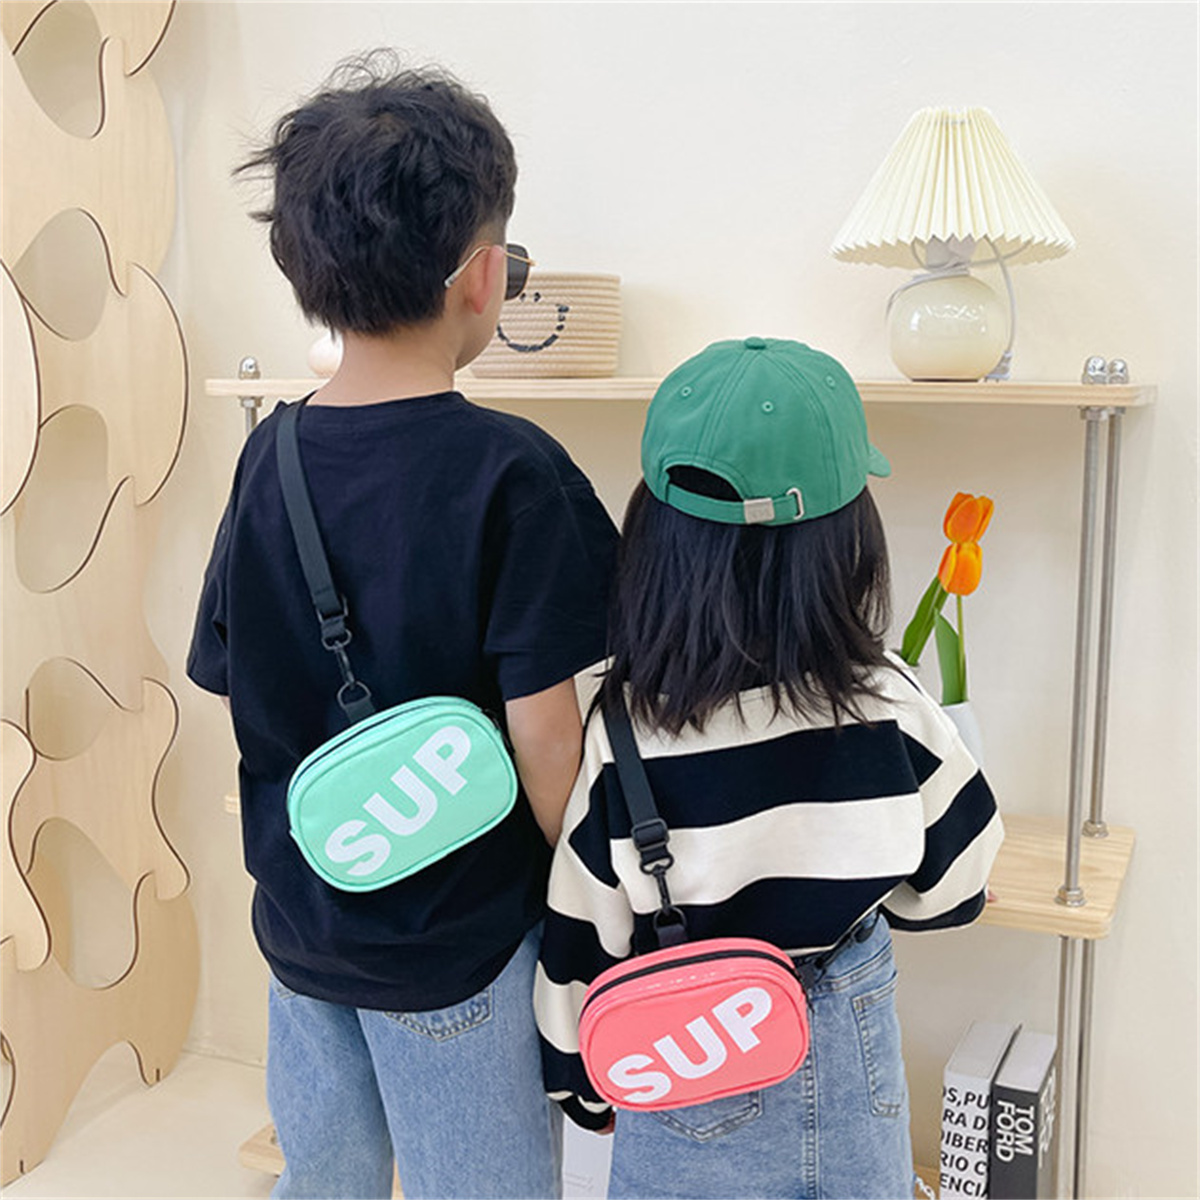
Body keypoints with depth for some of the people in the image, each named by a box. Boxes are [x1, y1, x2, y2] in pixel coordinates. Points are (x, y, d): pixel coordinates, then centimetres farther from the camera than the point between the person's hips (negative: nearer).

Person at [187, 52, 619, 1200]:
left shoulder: (269, 456, -3)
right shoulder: (508, 471, -20)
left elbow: (232, 678, 4)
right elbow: (543, 731, -20)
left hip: (299, 921, 6)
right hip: (458, 942, -5)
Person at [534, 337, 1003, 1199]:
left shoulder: (618, 727, -21)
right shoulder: (891, 708, -19)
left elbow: (582, 946, -10)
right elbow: (948, 893, -3)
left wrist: (586, 1086, 7)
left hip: (695, 1093, -1)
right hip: (857, 1068, 1)